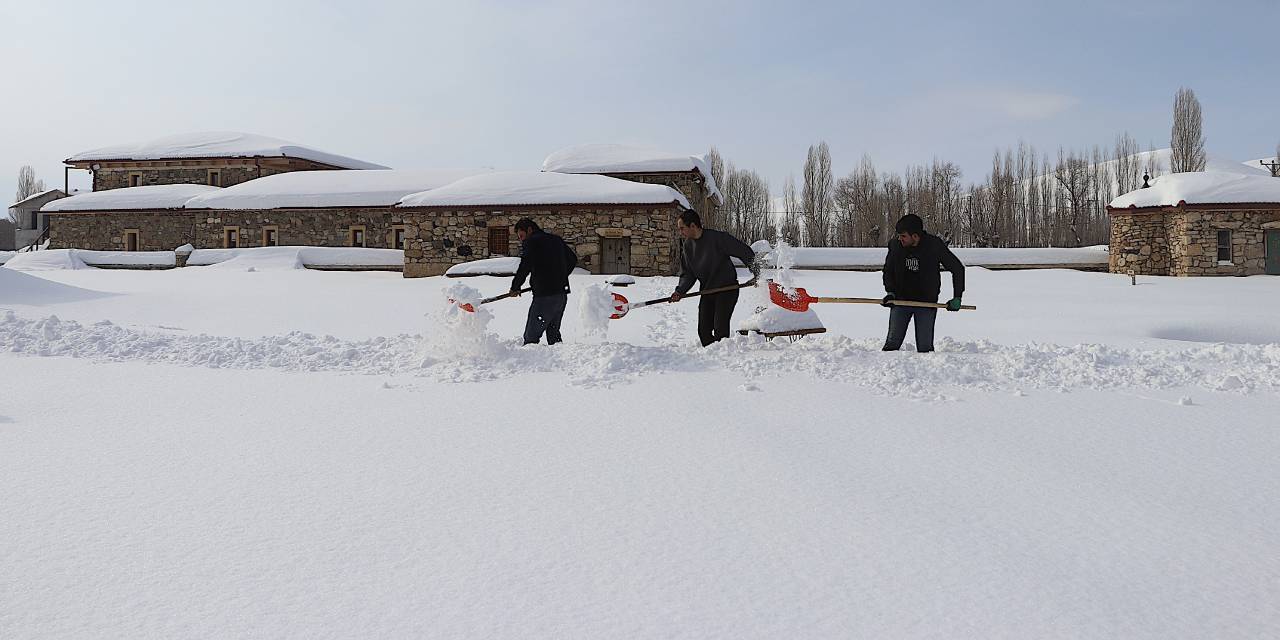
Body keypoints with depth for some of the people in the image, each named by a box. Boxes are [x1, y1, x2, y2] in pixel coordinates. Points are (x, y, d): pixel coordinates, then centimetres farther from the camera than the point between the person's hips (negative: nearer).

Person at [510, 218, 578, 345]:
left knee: (531, 335, -6)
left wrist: (515, 287, -1)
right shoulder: (556, 239, 17)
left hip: (544, 296, -8)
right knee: (553, 331, 17)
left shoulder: (530, 242, -5)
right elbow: (573, 259, 25)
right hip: (562, 294, 8)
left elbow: (524, 267, -13)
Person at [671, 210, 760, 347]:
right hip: (707, 291, 7)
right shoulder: (686, 245, 3)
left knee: (720, 329, -15)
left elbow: (745, 251, -12)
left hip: (727, 289, -6)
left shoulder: (717, 238, -17)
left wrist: (756, 274, -11)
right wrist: (680, 291, -12)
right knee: (703, 330, 3)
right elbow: (687, 274, 5)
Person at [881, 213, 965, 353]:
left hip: (927, 303, -2)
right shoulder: (895, 245, -7)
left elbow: (958, 269, -3)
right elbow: (888, 271, 10)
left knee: (925, 347, -2)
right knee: (892, 344, -1)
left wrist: (957, 297, -6)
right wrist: (890, 292, -5)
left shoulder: (934, 245, -14)